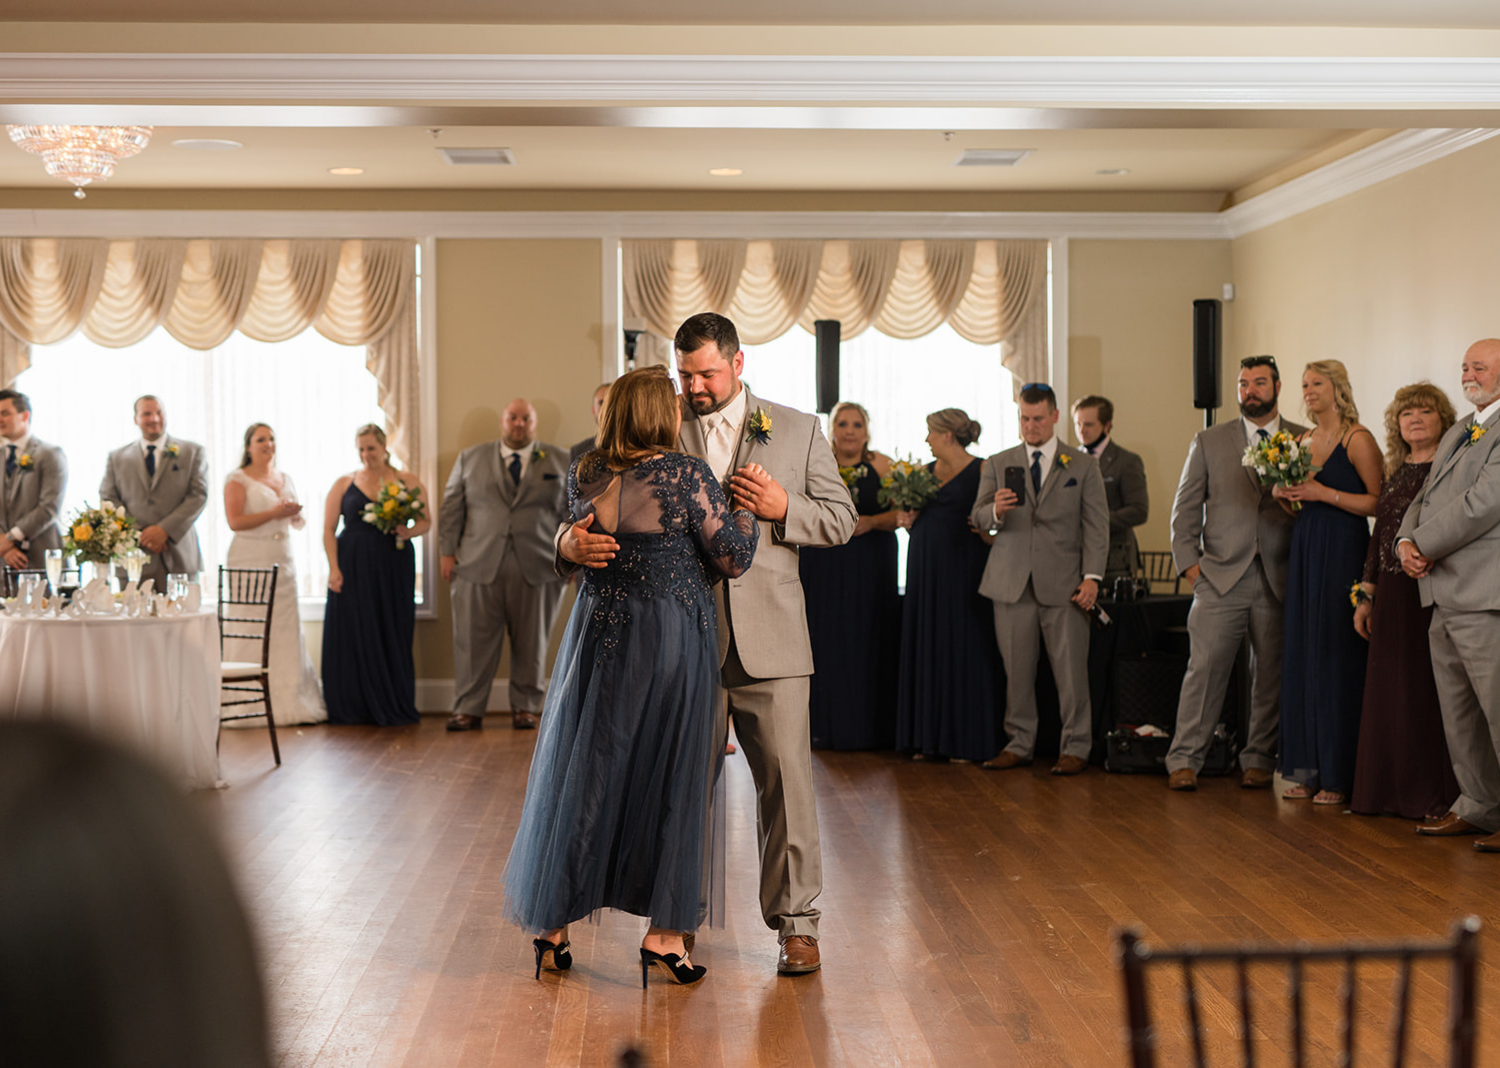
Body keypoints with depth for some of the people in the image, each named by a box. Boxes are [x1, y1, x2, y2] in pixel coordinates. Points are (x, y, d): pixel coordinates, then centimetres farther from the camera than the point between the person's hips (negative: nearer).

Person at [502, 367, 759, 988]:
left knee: (582, 774, 12)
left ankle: (553, 926, 18)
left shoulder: (582, 478, 1)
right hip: (671, 642, -4)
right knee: (670, 777, 6)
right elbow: (734, 559, -11)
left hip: (598, 635, 4)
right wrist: (749, 504, 3)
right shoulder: (685, 476, -13)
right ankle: (664, 934, 10)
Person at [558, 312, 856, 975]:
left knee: (785, 782, 1)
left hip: (769, 643, 0)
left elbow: (841, 519, 10)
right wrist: (573, 540, -22)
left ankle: (795, 922, 12)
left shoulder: (797, 430, 7)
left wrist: (783, 509, -10)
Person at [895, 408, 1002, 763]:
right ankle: (927, 737, 13)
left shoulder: (980, 470, -4)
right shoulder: (927, 471, 14)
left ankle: (962, 740, 4)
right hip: (925, 567, 6)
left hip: (961, 567, -6)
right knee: (924, 649, 7)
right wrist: (907, 520, 2)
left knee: (960, 650, -3)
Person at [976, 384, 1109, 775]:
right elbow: (980, 518, 6)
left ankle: (1075, 747, 7)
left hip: (1064, 583, -2)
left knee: (1071, 670, -3)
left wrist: (1092, 576, -6)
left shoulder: (1083, 466, 8)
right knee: (1016, 669, 4)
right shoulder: (997, 465, 12)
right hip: (1011, 582, 2)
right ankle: (1018, 744, 15)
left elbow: (1096, 525, 5)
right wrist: (996, 510, -18)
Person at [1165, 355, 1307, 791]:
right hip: (1221, 575, 0)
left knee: (1271, 674, 4)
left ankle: (1259, 760, 15)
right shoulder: (1208, 442, 10)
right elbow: (1185, 510, 10)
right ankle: (1184, 760, 0)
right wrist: (1189, 563, 1)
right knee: (1205, 666, -5)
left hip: (1279, 578, 1)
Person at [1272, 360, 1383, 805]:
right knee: (1302, 655, 7)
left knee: (1336, 656, -6)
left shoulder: (1358, 439, -7)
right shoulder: (1303, 441, 15)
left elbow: (1379, 502, -13)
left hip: (1343, 551, -8)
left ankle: (1339, 775, 0)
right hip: (1304, 551, 8)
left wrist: (1324, 493, -17)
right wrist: (1283, 494, 2)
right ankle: (1307, 769, 13)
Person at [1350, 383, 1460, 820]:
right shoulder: (1396, 474, 16)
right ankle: (1394, 790, 18)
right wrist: (1366, 595, 18)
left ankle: (1438, 796, 4)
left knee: (1432, 692, -3)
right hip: (1393, 596, 7)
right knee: (1391, 693, 9)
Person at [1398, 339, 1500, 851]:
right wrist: (1406, 542, -1)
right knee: (1458, 713, 15)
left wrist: (1423, 545, -10)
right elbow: (1425, 497, 19)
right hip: (1444, 597, 9)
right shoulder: (1456, 434, 20)